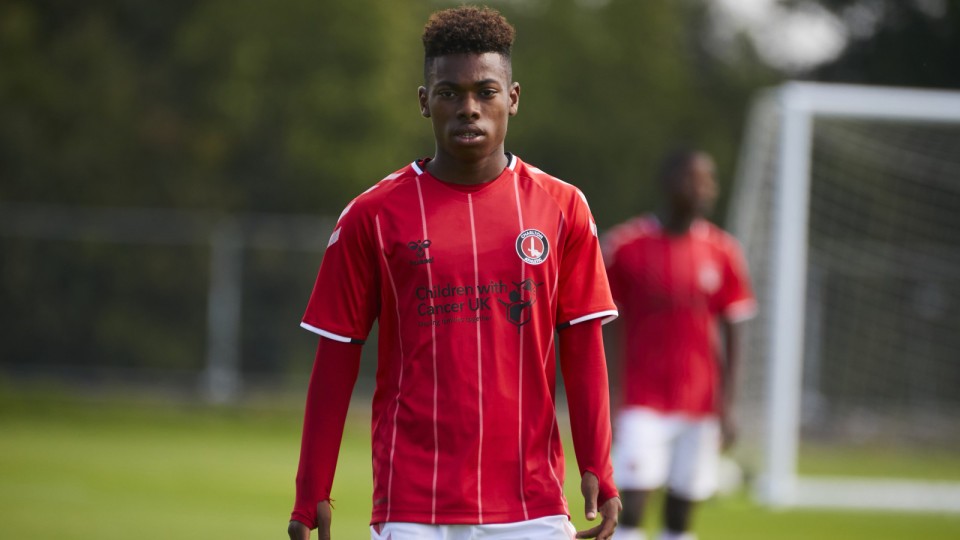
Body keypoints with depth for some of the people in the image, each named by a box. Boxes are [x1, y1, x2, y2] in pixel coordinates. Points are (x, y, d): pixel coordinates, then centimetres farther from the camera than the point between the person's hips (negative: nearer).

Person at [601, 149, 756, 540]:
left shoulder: (722, 252, 3)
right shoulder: (625, 246, -5)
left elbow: (730, 334, 6)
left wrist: (726, 407, 2)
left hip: (699, 403, 3)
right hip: (642, 402, -3)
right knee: (631, 504, -12)